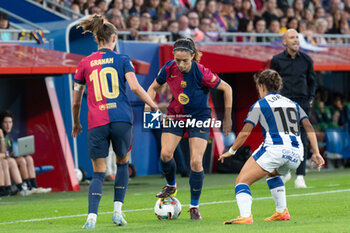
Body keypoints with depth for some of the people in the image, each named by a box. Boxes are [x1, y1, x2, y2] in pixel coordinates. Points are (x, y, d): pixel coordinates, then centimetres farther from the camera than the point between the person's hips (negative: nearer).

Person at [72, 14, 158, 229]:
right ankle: (118, 211, 11)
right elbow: (135, 87, -8)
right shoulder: (122, 60, 6)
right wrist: (154, 106, 3)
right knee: (123, 163, 21)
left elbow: (76, 101, 14)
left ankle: (92, 217, -14)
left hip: (96, 123, 1)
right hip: (121, 119, -1)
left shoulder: (85, 63, 10)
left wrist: (76, 123, 29)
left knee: (98, 173, 5)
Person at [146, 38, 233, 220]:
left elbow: (226, 88, -13)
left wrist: (227, 118, -8)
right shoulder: (169, 69, -14)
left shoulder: (201, 73, -25)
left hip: (199, 118, -3)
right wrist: (148, 106, -12)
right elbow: (154, 87, 5)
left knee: (196, 162, -12)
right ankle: (171, 186, 17)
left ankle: (194, 206, 3)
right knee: (165, 154, -15)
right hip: (175, 115, 3)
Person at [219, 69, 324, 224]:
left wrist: (231, 151, 12)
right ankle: (282, 212, 29)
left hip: (274, 149, -6)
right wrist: (316, 153, 12)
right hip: (295, 155, 6)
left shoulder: (260, 105, 9)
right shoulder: (292, 104, 24)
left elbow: (245, 132, 0)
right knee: (272, 173, 38)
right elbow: (309, 127, 14)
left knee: (242, 181, -3)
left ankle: (245, 216, -27)